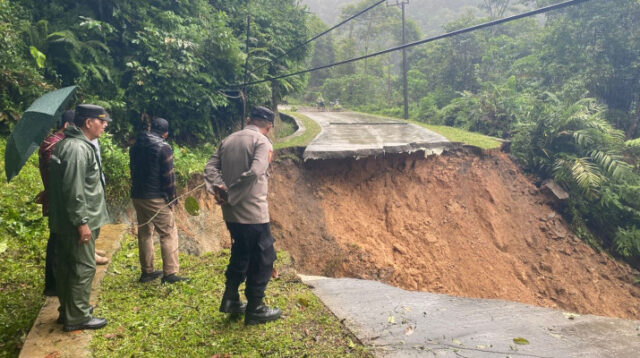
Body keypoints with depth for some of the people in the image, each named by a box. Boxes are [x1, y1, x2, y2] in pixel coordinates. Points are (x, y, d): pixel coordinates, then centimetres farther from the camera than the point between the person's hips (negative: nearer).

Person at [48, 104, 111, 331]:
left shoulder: (69, 144, 15)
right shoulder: (78, 148, -20)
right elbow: (74, 190, -25)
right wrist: (81, 222, -22)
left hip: (65, 222, 11)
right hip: (77, 223, -11)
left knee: (66, 267, 18)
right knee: (83, 268, -2)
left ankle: (68, 311, 30)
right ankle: (77, 317, 8)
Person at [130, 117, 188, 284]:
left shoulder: (135, 146, 11)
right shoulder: (163, 147, -11)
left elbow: (133, 170, 16)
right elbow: (168, 176, -13)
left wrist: (138, 189, 18)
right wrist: (172, 199, -5)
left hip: (137, 196, 7)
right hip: (156, 198, -7)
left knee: (144, 233, 15)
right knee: (169, 233, -1)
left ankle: (147, 271, 21)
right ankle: (169, 273, -4)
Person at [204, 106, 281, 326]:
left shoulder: (228, 140, 11)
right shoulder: (262, 142, -11)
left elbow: (211, 167, 3)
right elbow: (254, 173, -25)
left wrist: (219, 188, -12)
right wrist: (231, 196, -18)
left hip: (231, 213, 7)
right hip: (254, 213, -7)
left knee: (240, 254, 24)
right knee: (263, 258, 7)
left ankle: (230, 300, 31)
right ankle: (255, 309, 15)